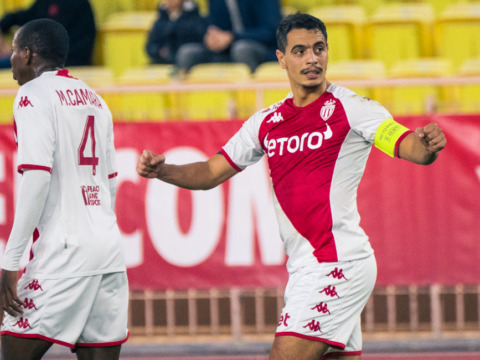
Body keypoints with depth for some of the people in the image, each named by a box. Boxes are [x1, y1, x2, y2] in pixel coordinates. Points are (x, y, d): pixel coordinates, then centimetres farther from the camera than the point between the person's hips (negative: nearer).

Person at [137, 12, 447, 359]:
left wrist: (427, 146, -41)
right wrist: (162, 171, 2)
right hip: (307, 267, 7)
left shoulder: (351, 108, -6)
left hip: (338, 263, -7)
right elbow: (211, 173, 19)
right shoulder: (267, 122, 13)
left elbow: (408, 146, -18)